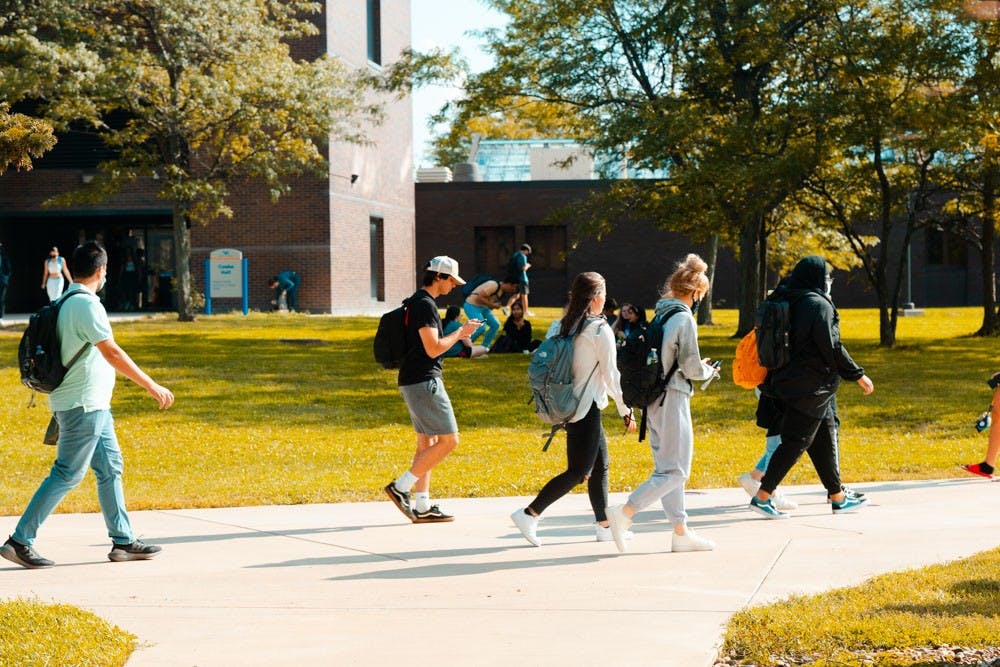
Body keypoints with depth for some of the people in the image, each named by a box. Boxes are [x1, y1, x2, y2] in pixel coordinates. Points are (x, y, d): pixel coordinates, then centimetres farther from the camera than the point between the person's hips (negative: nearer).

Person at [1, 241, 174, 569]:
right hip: (83, 405, -10)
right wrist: (152, 387, -19)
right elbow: (112, 353, -22)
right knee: (66, 475, -6)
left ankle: (123, 541, 16)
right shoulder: (86, 305, -18)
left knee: (110, 467, 12)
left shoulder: (66, 303, 12)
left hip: (94, 406, 10)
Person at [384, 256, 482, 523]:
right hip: (424, 381, -11)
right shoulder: (425, 304, -15)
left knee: (427, 442, 13)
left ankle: (422, 506, 13)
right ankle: (401, 487, -9)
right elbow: (433, 348, -20)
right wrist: (460, 332, -8)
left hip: (413, 381, 11)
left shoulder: (417, 302, 17)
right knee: (449, 440, -8)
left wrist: (457, 334, 17)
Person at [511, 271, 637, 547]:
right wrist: (626, 411, -3)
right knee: (578, 472, -5)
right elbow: (611, 375, -12)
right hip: (587, 408, -9)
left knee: (600, 465, 16)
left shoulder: (565, 326, 8)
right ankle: (529, 514, -11)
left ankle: (604, 525, 20)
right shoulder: (600, 330, -13)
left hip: (570, 406, 9)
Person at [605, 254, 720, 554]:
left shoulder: (659, 314, 12)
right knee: (675, 471, -5)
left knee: (666, 468, 11)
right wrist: (708, 371, 7)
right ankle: (623, 512, -15)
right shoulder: (684, 318, -13)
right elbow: (691, 367, -15)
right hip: (673, 398, -9)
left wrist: (697, 366, 19)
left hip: (653, 400, 9)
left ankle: (681, 531, 16)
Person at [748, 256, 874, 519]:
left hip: (788, 379, 9)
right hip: (810, 386, -9)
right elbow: (832, 347, -17)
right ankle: (762, 497, -6)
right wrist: (858, 375, -9)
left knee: (824, 439, 15)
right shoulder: (819, 305, -14)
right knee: (795, 442, -6)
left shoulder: (787, 302, 12)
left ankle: (838, 497, 21)